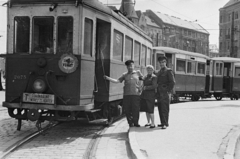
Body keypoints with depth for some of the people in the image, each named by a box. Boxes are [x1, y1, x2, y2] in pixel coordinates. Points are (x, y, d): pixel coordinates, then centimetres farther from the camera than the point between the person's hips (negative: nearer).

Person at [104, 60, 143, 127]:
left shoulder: (138, 73, 10)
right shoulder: (125, 75, 11)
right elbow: (117, 81, 5)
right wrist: (108, 78, -6)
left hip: (136, 94, -1)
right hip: (126, 94, 2)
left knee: (136, 109, -2)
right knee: (127, 109, 1)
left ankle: (135, 122, 11)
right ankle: (130, 122, 16)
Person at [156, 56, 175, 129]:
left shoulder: (168, 71, -3)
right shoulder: (159, 72, 20)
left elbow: (172, 82, -9)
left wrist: (168, 91, -12)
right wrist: (157, 92, 13)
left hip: (165, 93, -7)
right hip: (159, 93, 7)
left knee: (165, 109, -10)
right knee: (160, 108, 7)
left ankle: (165, 124, -10)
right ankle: (163, 123, 14)